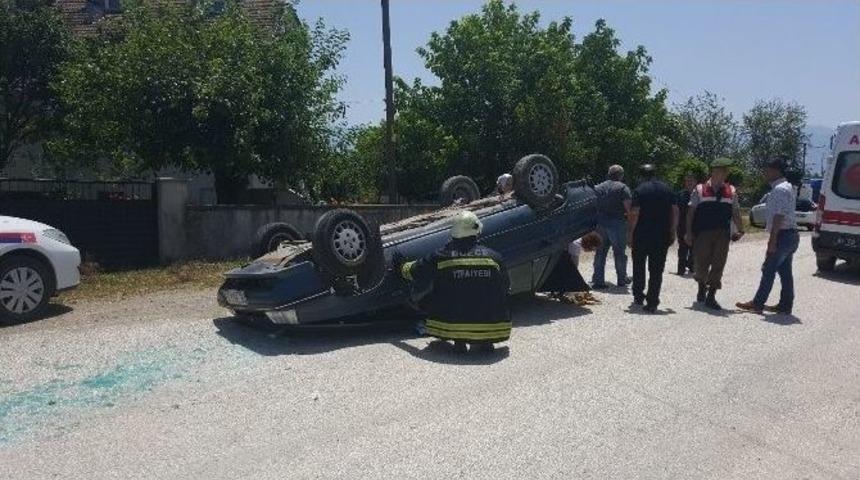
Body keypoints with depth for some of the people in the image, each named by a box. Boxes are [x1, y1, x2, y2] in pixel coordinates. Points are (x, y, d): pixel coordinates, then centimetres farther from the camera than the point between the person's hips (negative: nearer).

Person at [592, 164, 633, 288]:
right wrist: (626, 214, 5)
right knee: (619, 252, 8)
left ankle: (598, 280, 6)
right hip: (617, 223, -4)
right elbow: (628, 207, -13)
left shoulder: (598, 187, 11)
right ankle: (622, 279, 18)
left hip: (600, 222, 4)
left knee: (600, 252, 8)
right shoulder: (622, 188, -5)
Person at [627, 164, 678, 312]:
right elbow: (675, 211, 4)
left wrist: (631, 233, -7)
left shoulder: (640, 190, -5)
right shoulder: (667, 189, 6)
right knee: (657, 270, 5)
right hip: (662, 236, 2)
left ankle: (638, 296, 23)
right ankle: (652, 303, 2)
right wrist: (673, 232, 9)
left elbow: (634, 214, -13)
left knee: (638, 266, 17)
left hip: (642, 235, -2)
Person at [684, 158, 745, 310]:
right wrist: (689, 232, -4)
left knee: (718, 266, 0)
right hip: (702, 233, -2)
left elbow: (735, 212, 12)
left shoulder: (731, 191, 9)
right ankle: (702, 288, 33)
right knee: (701, 264, 4)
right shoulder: (700, 190, 1)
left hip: (722, 235, 2)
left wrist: (740, 230, 1)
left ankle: (711, 297, 9)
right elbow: (691, 211, 1)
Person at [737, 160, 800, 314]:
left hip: (783, 235, -10)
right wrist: (774, 238, 20)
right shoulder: (787, 187, 18)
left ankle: (757, 304, -1)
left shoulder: (779, 189, -16)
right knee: (785, 271, 11)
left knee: (769, 270, -5)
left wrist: (772, 240, -22)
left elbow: (779, 216, -22)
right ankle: (786, 305, 15)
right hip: (791, 234, 10)